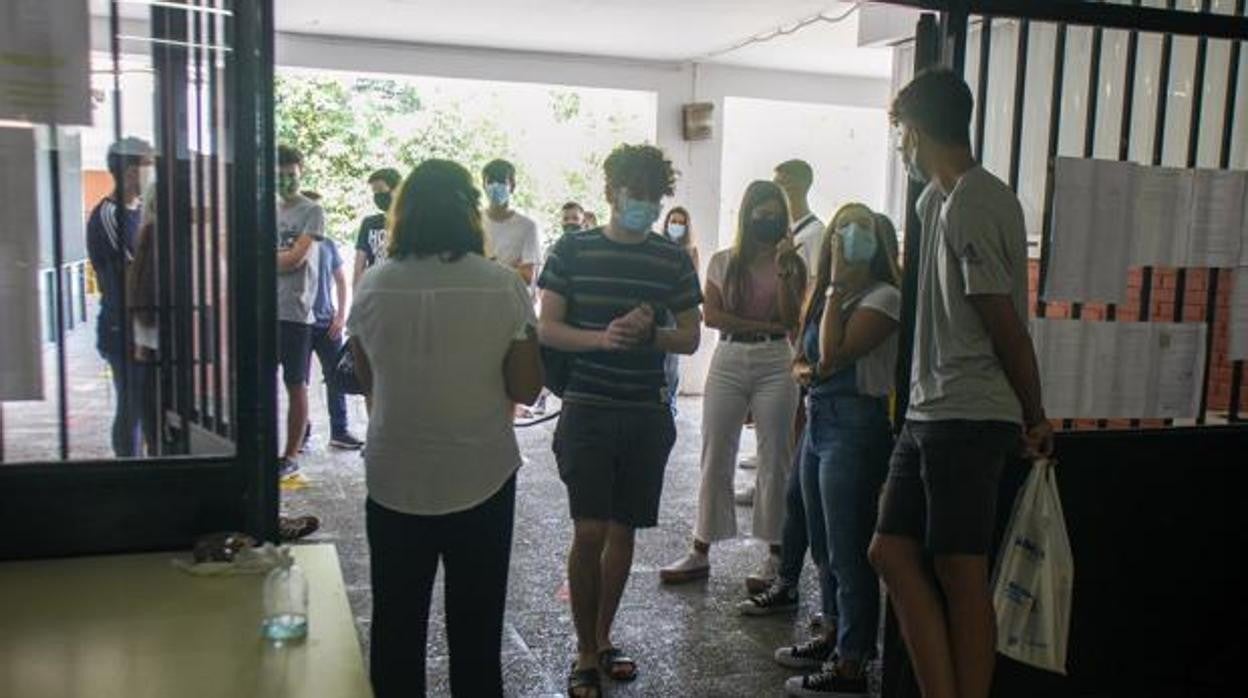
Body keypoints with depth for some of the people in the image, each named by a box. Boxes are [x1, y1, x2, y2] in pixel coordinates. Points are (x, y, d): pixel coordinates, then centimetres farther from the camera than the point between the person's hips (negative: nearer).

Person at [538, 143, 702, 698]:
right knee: (589, 531, -7)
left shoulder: (673, 260, 6)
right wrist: (602, 337, -20)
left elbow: (691, 338, 8)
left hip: (646, 414, 3)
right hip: (587, 409, -3)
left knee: (623, 530, 11)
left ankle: (602, 638, 29)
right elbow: (546, 328, -2)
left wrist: (649, 332, -13)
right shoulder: (573, 250, 0)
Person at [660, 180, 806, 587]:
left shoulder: (791, 263, 6)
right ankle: (700, 553, 12)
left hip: (775, 363, -1)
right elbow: (711, 315, -2)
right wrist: (765, 324, -8)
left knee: (775, 459, 2)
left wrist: (783, 270, -13)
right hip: (728, 361, 1)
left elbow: (792, 320, -6)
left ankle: (776, 554, 12)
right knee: (715, 458, 4)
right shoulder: (723, 262, 9)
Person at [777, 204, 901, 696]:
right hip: (818, 420, 9)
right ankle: (835, 636, 34)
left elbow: (834, 353, -20)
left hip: (856, 425, -9)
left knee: (847, 550, -3)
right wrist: (805, 371, -3)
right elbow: (803, 357, 20)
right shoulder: (826, 295, 16)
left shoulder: (883, 297, -10)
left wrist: (837, 287, -14)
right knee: (823, 545, 18)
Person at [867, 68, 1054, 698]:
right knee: (892, 551, 9)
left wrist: (1034, 419, -4)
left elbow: (1006, 326, -14)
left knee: (960, 573, -1)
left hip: (966, 418, -10)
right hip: (930, 413, 10)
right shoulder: (942, 198, 16)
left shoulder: (969, 206, -15)